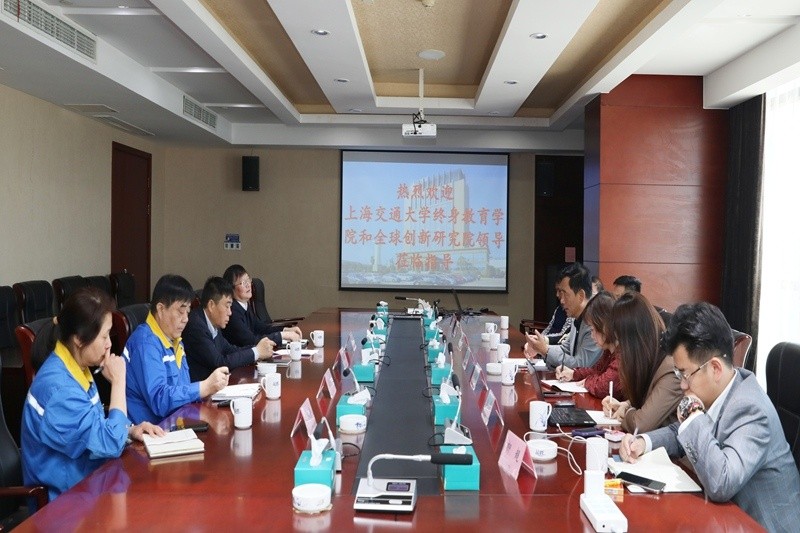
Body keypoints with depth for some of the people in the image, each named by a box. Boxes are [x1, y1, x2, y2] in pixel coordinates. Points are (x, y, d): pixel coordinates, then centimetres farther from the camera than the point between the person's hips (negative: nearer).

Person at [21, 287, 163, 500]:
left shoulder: (74, 368, 2)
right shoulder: (59, 388, -27)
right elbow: (111, 443, -25)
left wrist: (130, 430, -3)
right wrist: (118, 381, -20)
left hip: (83, 480, 8)